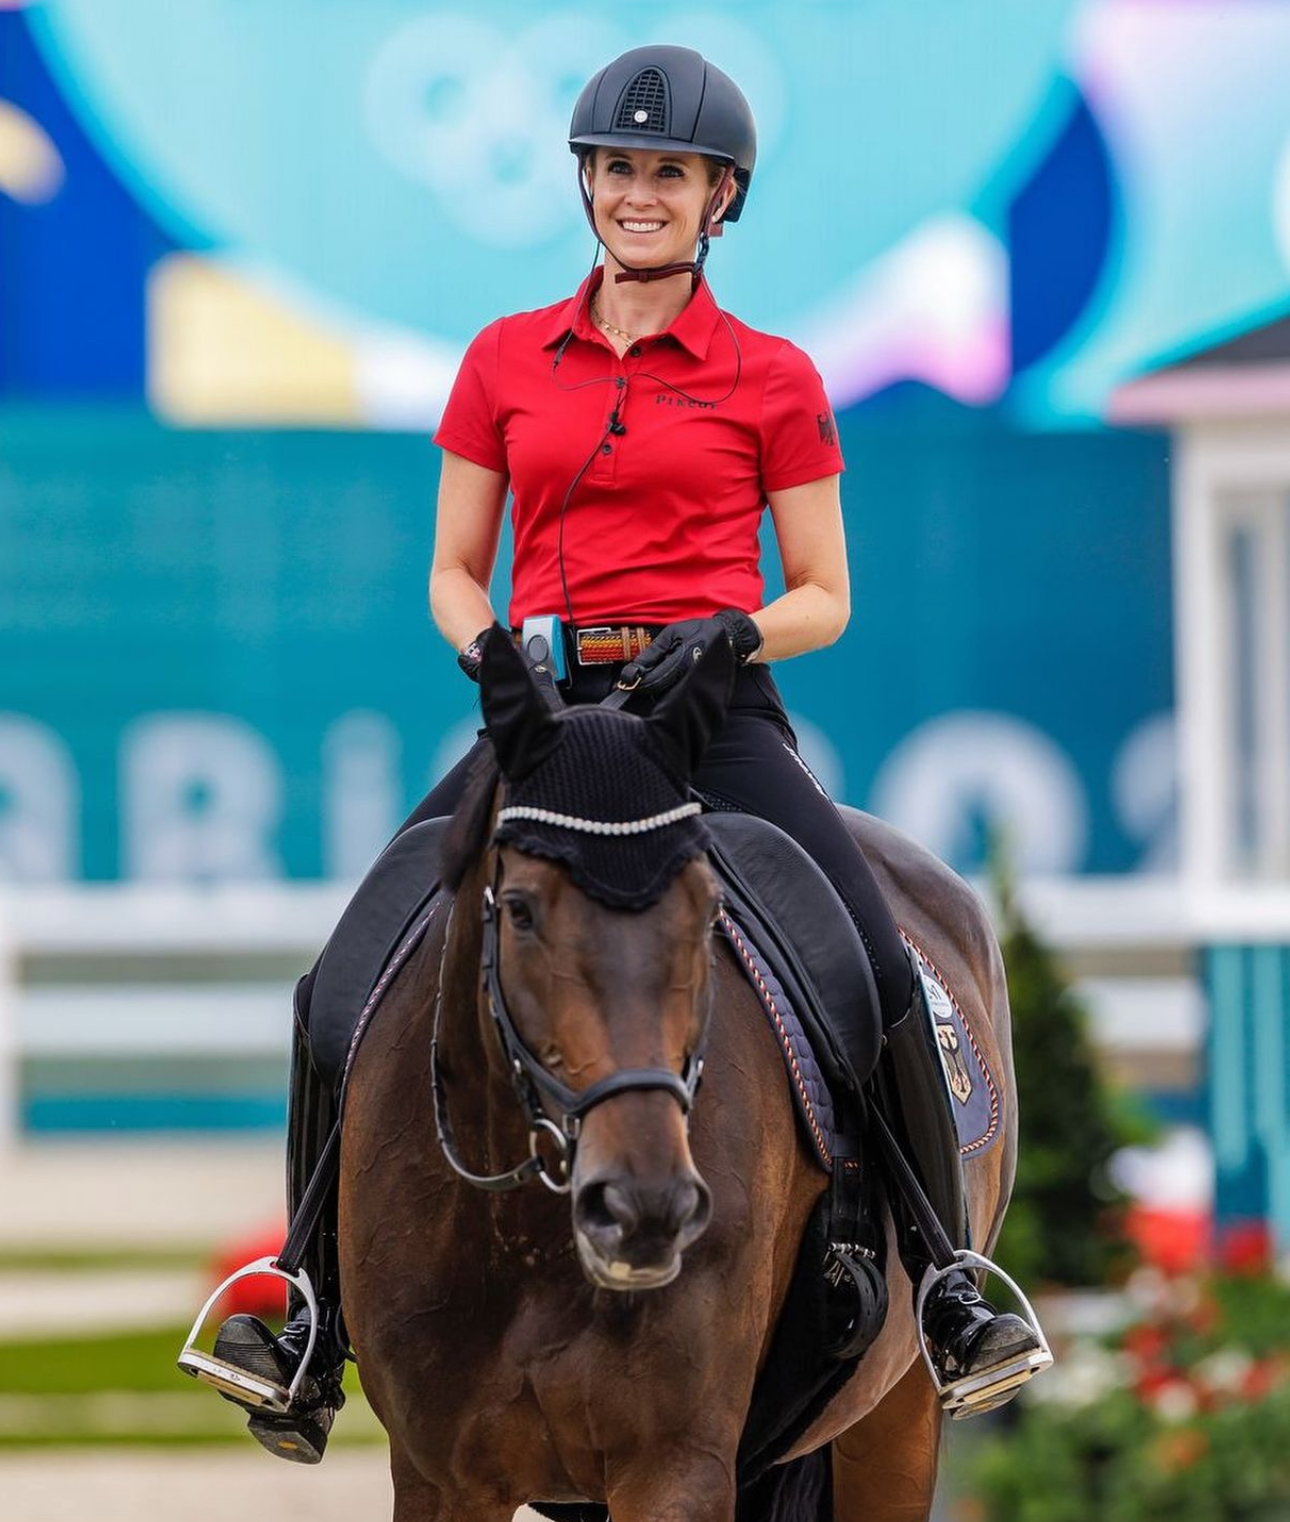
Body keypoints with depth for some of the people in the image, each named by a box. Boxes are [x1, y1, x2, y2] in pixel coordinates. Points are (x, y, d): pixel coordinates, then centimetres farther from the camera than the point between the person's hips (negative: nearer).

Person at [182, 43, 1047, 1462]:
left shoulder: (771, 380, 5)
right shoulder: (505, 361, 12)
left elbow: (823, 600, 8)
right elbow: (454, 571, 15)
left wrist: (726, 632, -13)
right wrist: (485, 648, -7)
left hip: (712, 711, -2)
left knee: (878, 975, -25)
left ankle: (945, 1291, -10)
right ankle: (318, 1323, -9)